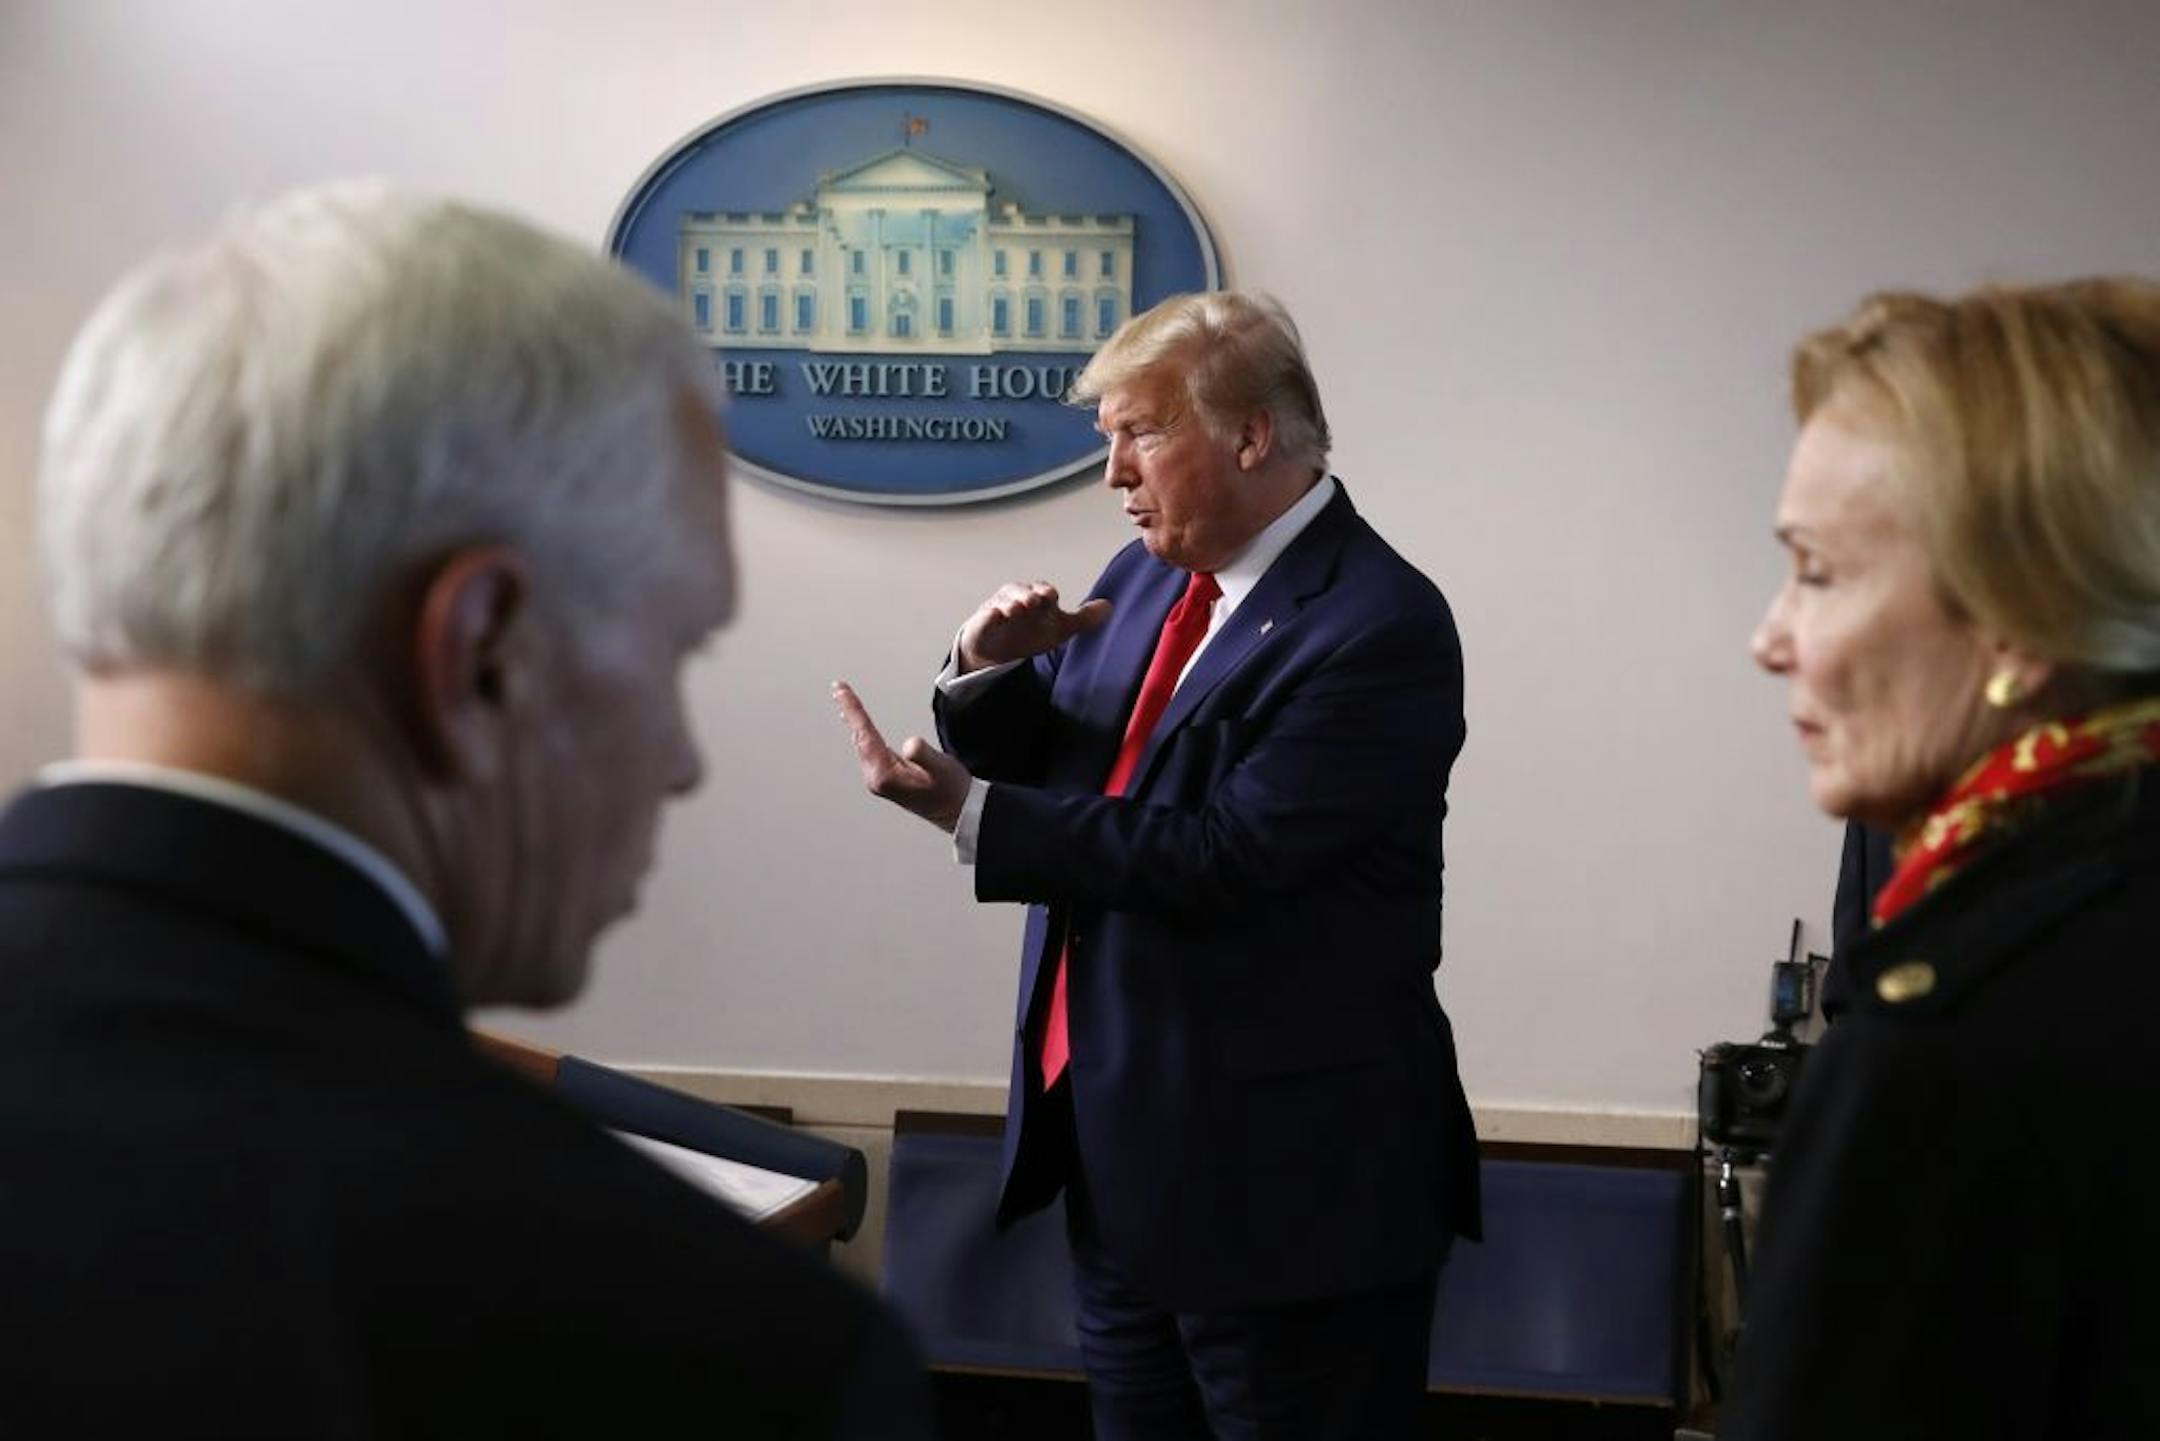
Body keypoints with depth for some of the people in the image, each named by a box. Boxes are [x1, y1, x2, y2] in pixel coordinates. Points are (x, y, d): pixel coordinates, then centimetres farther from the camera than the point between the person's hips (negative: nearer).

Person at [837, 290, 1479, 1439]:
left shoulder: (1378, 627, -18)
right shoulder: (1147, 576, 8)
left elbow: (1222, 859, -24)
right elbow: (1036, 768, 15)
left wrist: (968, 812, -23)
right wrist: (993, 671, -7)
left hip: (1281, 1171, -8)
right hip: (1115, 1139, 8)